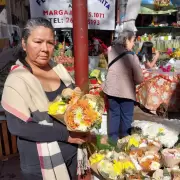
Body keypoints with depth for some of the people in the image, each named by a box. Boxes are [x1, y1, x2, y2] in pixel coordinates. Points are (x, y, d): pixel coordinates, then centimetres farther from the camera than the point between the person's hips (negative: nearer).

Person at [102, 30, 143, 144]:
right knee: (126, 117, 11)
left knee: (113, 114, 18)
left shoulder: (111, 51, -1)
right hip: (126, 91, -5)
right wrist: (131, 81, 6)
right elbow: (139, 79, -13)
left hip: (111, 89, 5)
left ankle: (112, 139, 29)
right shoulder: (132, 56, -14)